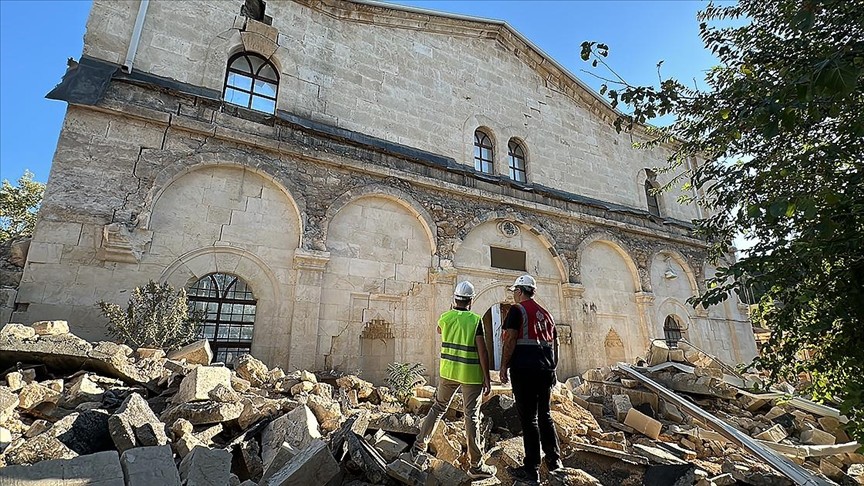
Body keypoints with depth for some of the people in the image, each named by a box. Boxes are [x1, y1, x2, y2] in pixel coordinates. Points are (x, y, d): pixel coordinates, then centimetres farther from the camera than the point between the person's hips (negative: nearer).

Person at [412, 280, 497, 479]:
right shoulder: (476, 320, -12)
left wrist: (452, 310, 21)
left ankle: (420, 443, 31)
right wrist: (487, 379, -6)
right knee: (472, 417, 4)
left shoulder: (445, 317, -2)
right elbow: (482, 352, -13)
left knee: (438, 407, 22)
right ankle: (476, 466, 11)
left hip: (448, 372, 4)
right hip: (471, 375, -3)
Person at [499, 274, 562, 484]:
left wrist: (504, 367, -8)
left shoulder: (517, 310, -5)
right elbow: (555, 343, 18)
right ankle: (554, 459, 26)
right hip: (545, 370, 7)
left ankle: (531, 470, 6)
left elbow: (510, 340, -13)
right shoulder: (546, 313, 16)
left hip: (524, 370, -7)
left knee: (529, 419, -1)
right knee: (545, 415, 19)